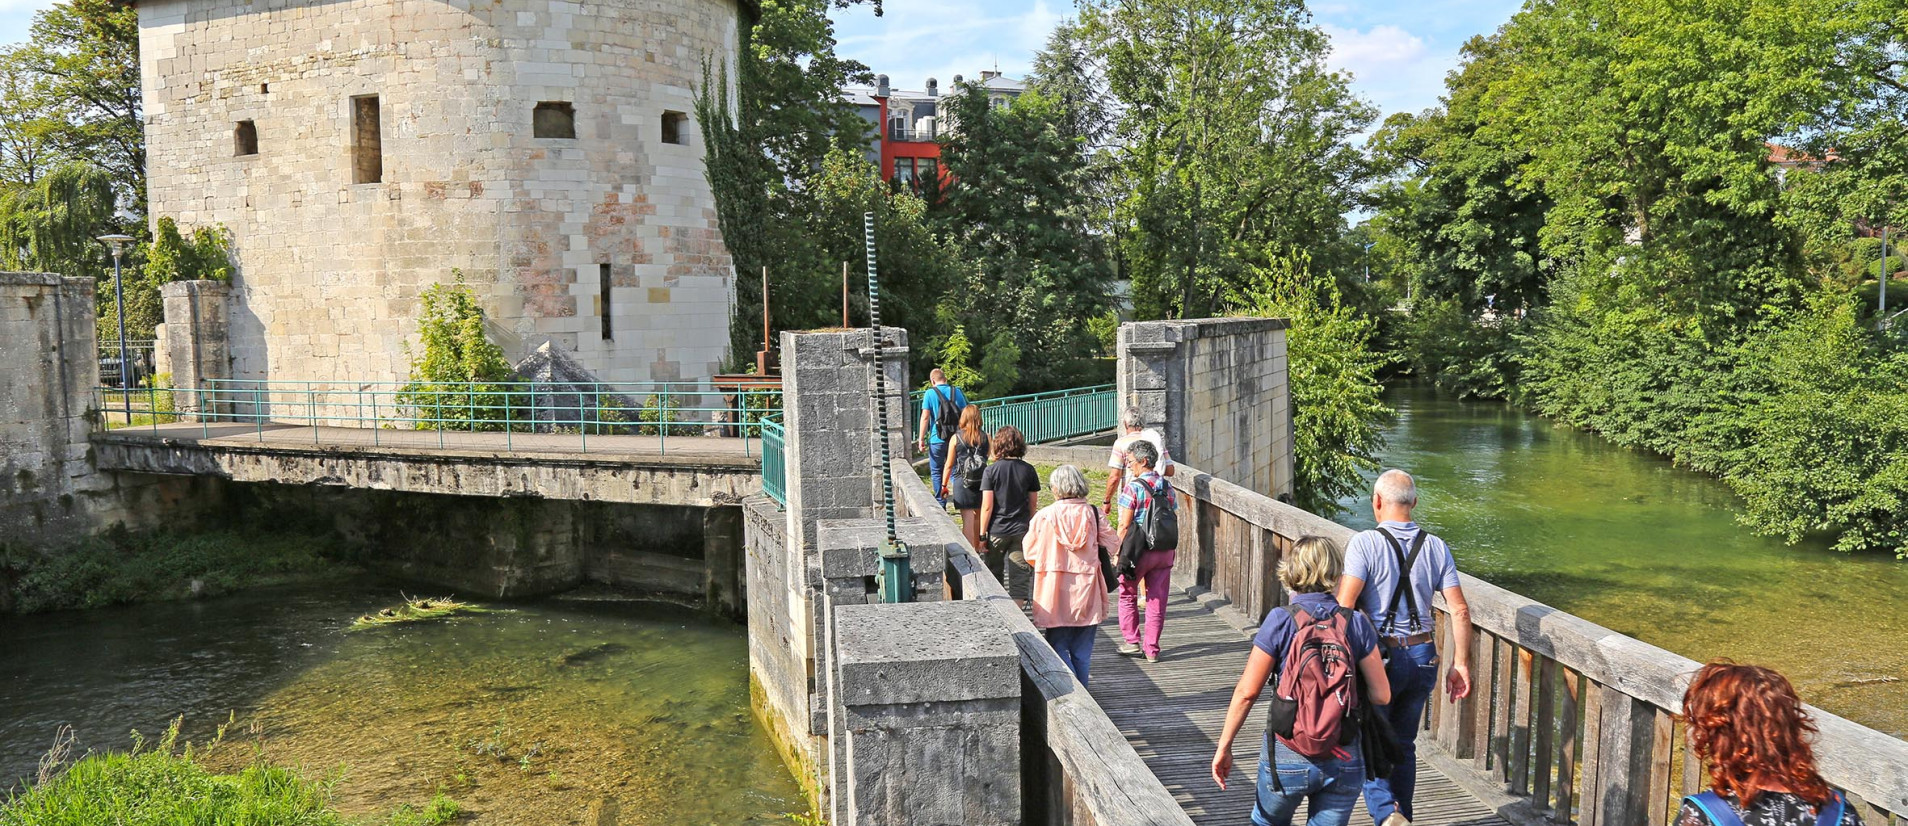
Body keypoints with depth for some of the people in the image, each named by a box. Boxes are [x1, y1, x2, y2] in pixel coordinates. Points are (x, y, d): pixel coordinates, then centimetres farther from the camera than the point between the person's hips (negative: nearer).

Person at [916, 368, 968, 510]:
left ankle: (941, 504, 8)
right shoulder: (957, 392, 5)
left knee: (936, 472, 9)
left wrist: (921, 438, -4)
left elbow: (925, 417, -9)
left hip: (937, 439, -3)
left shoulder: (930, 393, -5)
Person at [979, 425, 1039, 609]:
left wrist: (983, 533, -5)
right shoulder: (1028, 470, -1)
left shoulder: (991, 471, -8)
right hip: (1022, 530, 2)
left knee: (994, 572, 15)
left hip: (997, 530, -2)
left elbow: (987, 505, -11)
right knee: (1020, 573, 5)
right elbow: (1033, 503, 5)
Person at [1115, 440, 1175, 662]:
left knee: (1128, 595, 15)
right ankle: (1152, 649, 12)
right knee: (1157, 600, 9)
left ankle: (1132, 642, 16)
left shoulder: (1133, 488, -13)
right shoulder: (1167, 486, 5)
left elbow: (1125, 525, -15)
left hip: (1139, 550, -5)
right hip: (1165, 551, 5)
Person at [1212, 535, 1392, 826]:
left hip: (1287, 757, -2)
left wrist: (1224, 747, 0)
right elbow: (1381, 695, -4)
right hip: (1344, 759, 2)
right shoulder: (1356, 623, -5)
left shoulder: (1280, 621, -12)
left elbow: (1247, 692, -10)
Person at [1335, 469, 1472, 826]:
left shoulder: (1365, 543, -11)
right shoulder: (1436, 547, 4)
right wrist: (1460, 664, 7)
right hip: (1422, 658, 5)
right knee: (1403, 746, 18)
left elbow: (1344, 605, -21)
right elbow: (1460, 610, 1)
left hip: (1378, 658, -5)